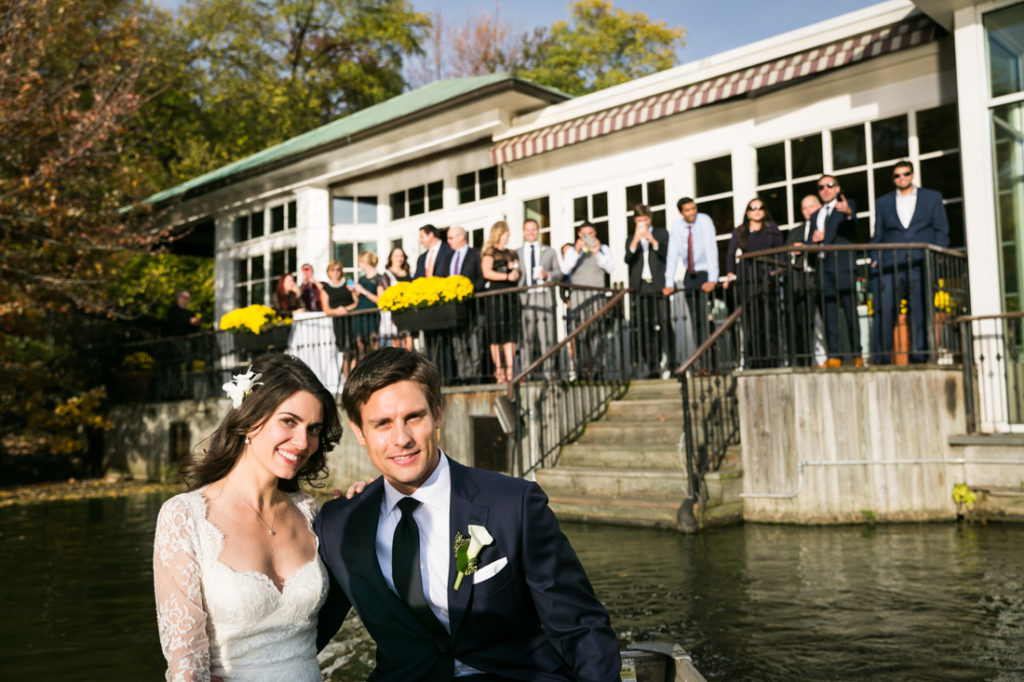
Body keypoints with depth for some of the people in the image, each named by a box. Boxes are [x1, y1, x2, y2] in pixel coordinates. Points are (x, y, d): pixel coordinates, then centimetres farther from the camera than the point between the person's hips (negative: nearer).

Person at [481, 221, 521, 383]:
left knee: (511, 333, -3)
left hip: (511, 296, 5)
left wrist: (515, 270, 2)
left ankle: (510, 370, -5)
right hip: (495, 295, -5)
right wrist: (507, 276, -12)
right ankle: (498, 369, -2)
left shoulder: (512, 253, 21)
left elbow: (517, 275, 23)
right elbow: (487, 272, -8)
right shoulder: (489, 251, 3)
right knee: (497, 334, -6)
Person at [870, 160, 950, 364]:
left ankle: (919, 357, 3)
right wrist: (875, 260, 2)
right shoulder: (883, 202, 19)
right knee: (884, 311, -11)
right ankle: (880, 358, -11)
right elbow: (877, 236, 16)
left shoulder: (932, 198, 15)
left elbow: (942, 231, 10)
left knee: (921, 313, -2)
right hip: (891, 266, 0)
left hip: (922, 265, 0)